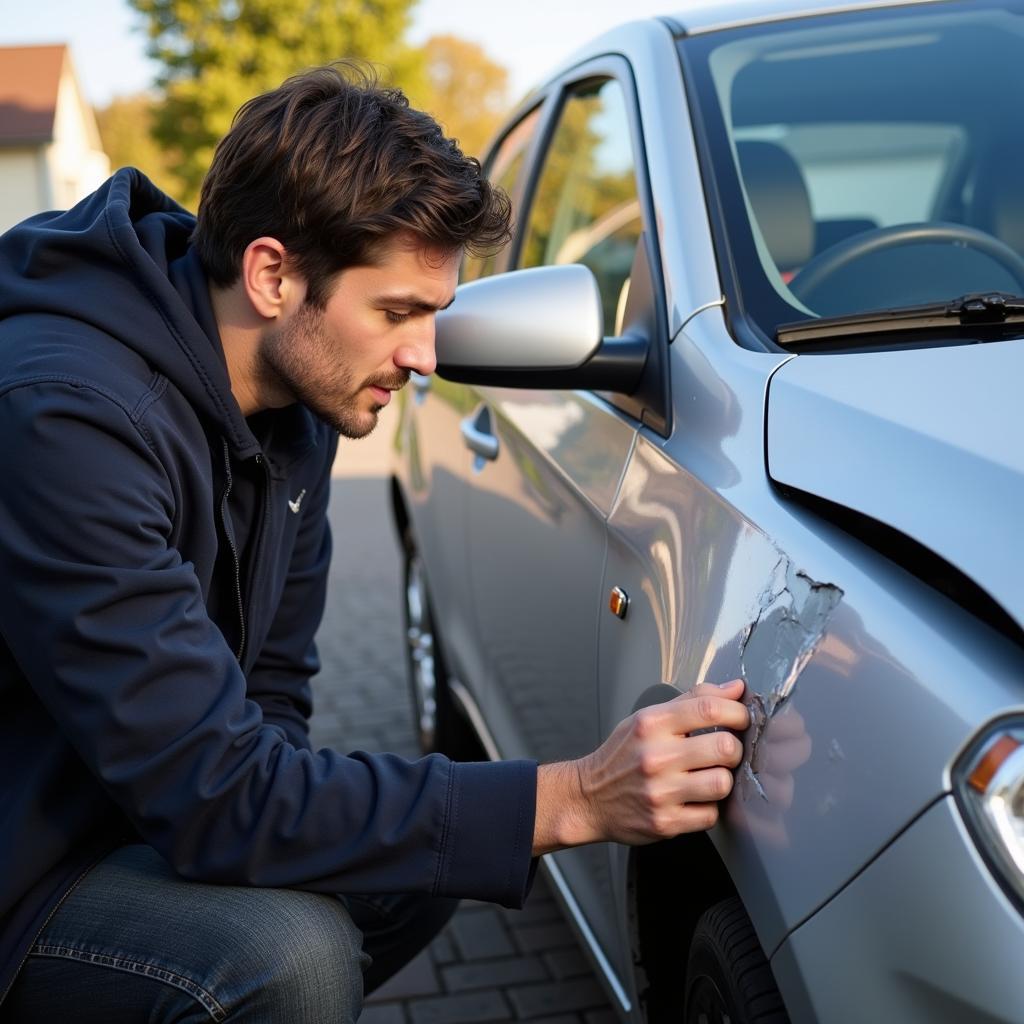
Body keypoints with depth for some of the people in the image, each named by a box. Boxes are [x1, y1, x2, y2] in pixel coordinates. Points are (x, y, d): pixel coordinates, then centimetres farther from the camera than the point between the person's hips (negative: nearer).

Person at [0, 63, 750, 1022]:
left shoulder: (296, 408, -3)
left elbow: (265, 695, 3)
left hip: (139, 814, 8)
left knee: (421, 866, 0)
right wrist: (570, 801, -33)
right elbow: (217, 794, -33)